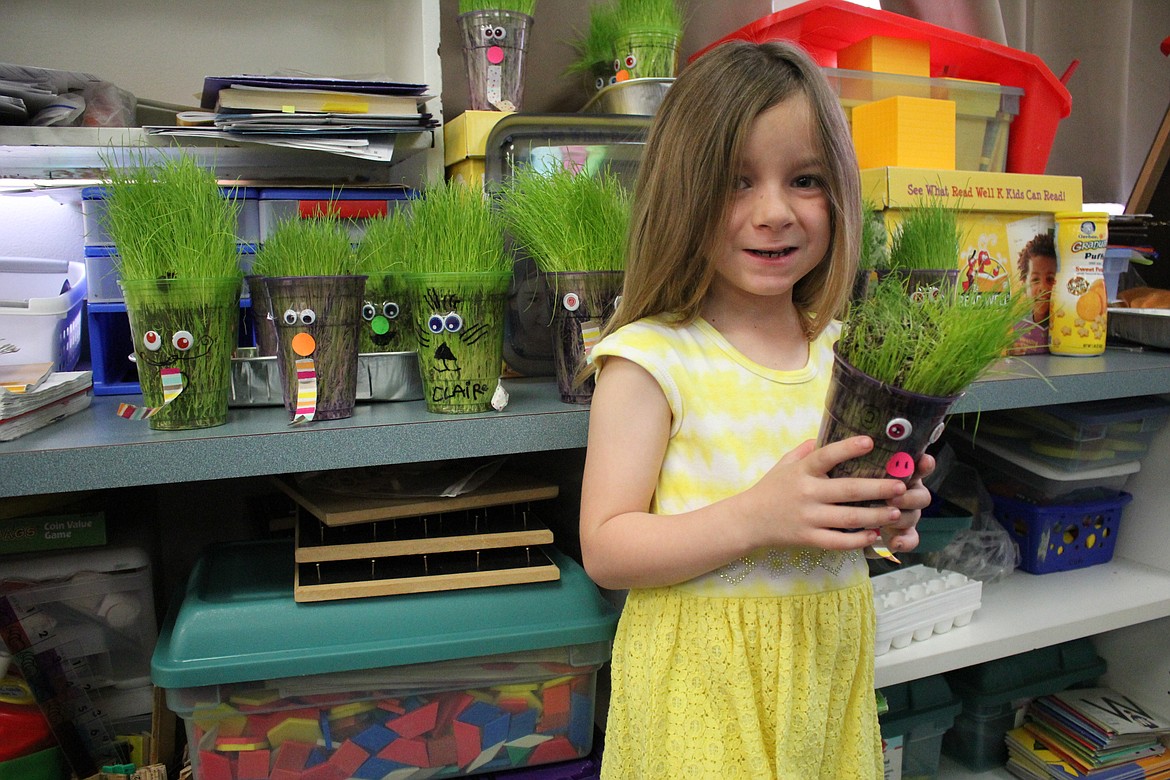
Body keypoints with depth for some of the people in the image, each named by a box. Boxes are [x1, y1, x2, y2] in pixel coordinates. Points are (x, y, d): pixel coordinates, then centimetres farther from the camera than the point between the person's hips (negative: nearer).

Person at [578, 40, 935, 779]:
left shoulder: (844, 350, 1)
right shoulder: (650, 358, -17)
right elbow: (605, 550, -17)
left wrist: (886, 511, -9)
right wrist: (756, 518, -28)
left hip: (831, 659, 5)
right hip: (704, 676, -5)